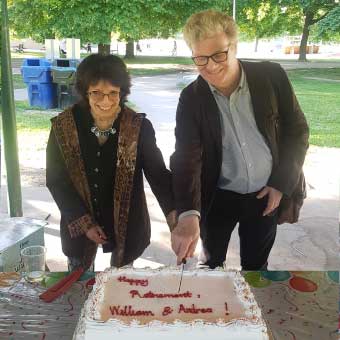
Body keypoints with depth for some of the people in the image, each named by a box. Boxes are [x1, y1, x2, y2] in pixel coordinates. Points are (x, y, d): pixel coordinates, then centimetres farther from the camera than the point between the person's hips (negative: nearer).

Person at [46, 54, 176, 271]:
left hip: (126, 224, 0)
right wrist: (85, 223, -11)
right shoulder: (63, 126, -13)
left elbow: (157, 172, -16)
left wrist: (175, 215, -32)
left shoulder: (139, 127, -14)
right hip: (79, 225, 1)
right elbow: (55, 180, -7)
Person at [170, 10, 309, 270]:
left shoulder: (271, 76, -13)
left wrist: (282, 183, -7)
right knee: (212, 265, 20)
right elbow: (186, 158, -22)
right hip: (217, 198, 0)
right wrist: (188, 215, -37)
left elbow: (297, 130, -3)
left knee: (256, 268, 19)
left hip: (266, 195, 0)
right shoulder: (191, 99, -13)